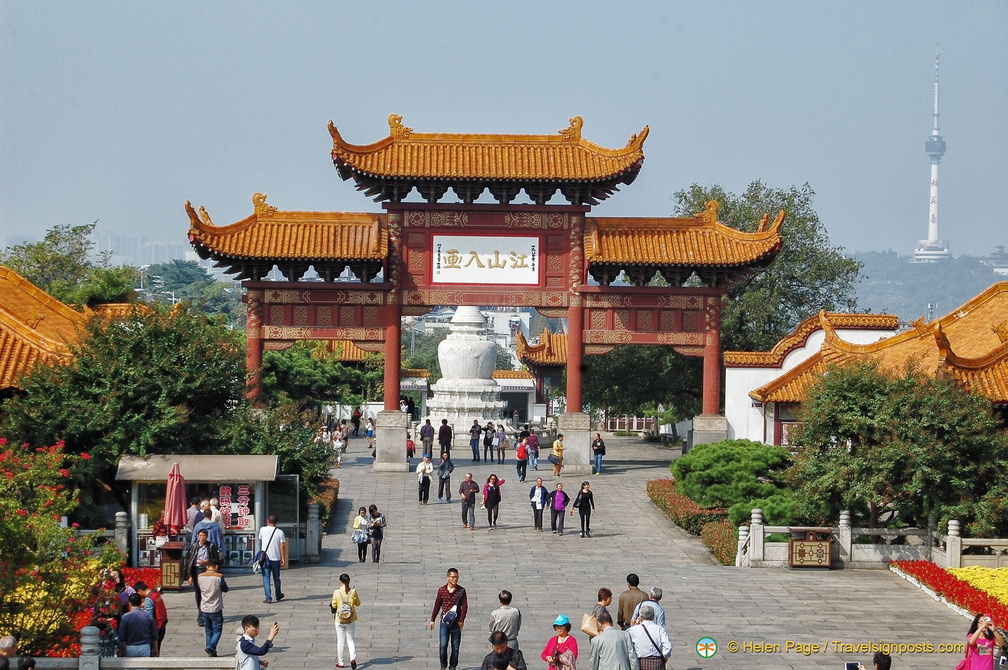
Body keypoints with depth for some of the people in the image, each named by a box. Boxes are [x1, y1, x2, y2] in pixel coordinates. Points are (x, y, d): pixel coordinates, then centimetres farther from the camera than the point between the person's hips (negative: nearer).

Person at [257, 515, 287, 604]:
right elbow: (282, 546, -6)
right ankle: (278, 596, 31)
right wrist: (283, 559, -2)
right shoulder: (280, 532, -3)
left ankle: (268, 598, -8)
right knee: (276, 578, 17)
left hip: (265, 557, -1)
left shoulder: (262, 529, -3)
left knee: (266, 578, 0)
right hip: (276, 558, 1)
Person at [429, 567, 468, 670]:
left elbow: (464, 606, 0)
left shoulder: (461, 591, 0)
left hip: (456, 623, 0)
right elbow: (437, 606, 10)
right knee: (443, 645, -7)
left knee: (455, 646, 5)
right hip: (444, 622, 0)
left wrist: (461, 620, -9)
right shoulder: (441, 590, 2)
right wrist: (432, 620, 11)